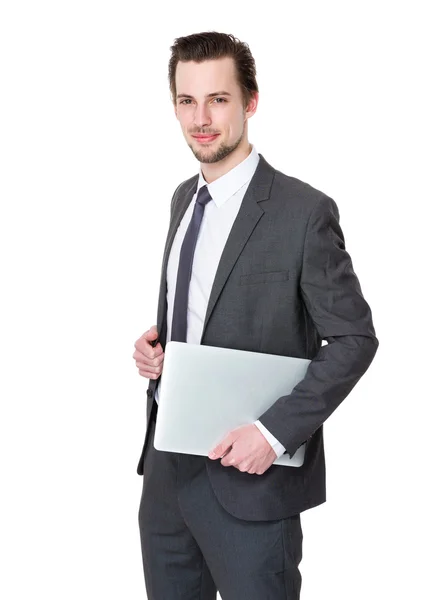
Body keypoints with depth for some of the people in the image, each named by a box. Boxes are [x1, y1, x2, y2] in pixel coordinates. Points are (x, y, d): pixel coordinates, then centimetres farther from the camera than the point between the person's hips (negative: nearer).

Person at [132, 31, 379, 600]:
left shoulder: (304, 212, -15)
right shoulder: (184, 198, 8)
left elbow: (354, 339, -12)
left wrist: (274, 432, -20)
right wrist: (153, 343, -1)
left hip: (249, 474, -6)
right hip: (167, 462, 7)